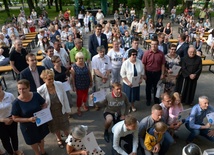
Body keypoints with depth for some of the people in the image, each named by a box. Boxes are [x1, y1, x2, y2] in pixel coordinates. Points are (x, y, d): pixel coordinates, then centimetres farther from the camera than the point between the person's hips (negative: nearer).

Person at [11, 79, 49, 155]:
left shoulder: (36, 95, -19)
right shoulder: (16, 102, -24)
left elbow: (44, 104, -3)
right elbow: (15, 118, -15)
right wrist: (29, 119, -27)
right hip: (28, 127, -2)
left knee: (41, 138, 28)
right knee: (33, 142, 24)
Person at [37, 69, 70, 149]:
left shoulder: (59, 84, -20)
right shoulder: (40, 90, -23)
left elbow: (65, 98, -8)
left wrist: (67, 109, 0)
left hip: (61, 110, 1)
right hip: (51, 112, 0)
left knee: (65, 127, 19)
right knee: (56, 128, 24)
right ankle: (59, 139, 54)